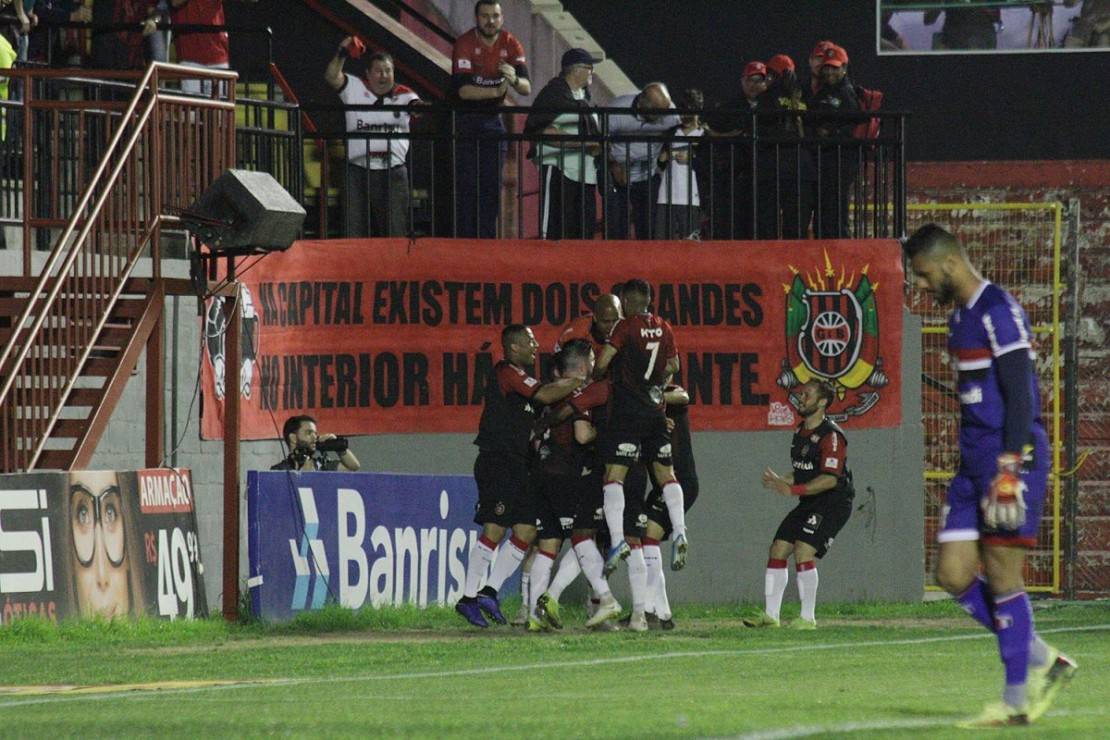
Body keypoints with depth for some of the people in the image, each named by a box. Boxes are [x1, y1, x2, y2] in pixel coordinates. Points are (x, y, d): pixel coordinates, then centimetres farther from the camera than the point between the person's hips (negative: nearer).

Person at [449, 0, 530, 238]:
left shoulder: (510, 45, -4)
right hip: (464, 118, -4)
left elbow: (526, 89, -11)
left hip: (492, 119, 4)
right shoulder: (465, 44, -17)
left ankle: (488, 240, 6)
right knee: (467, 185, -8)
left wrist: (514, 79, -34)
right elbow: (463, 90, -27)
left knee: (492, 186, 3)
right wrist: (497, 91, -37)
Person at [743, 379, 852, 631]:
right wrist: (779, 480, 3)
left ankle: (808, 618, -12)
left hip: (833, 503, -9)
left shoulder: (831, 435, -16)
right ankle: (770, 615, 10)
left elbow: (830, 478, -24)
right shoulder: (800, 432, 14)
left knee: (803, 553, -20)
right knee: (778, 550, 4)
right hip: (809, 504, 9)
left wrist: (793, 489, -28)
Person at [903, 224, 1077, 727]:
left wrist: (1009, 470, -23)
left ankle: (1016, 701, 1)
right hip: (974, 460, 10)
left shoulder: (999, 313, -13)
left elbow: (1020, 394, -18)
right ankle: (1042, 662, 13)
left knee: (1002, 577, -6)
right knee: (954, 574, 3)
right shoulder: (961, 317, 17)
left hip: (1011, 458, -10)